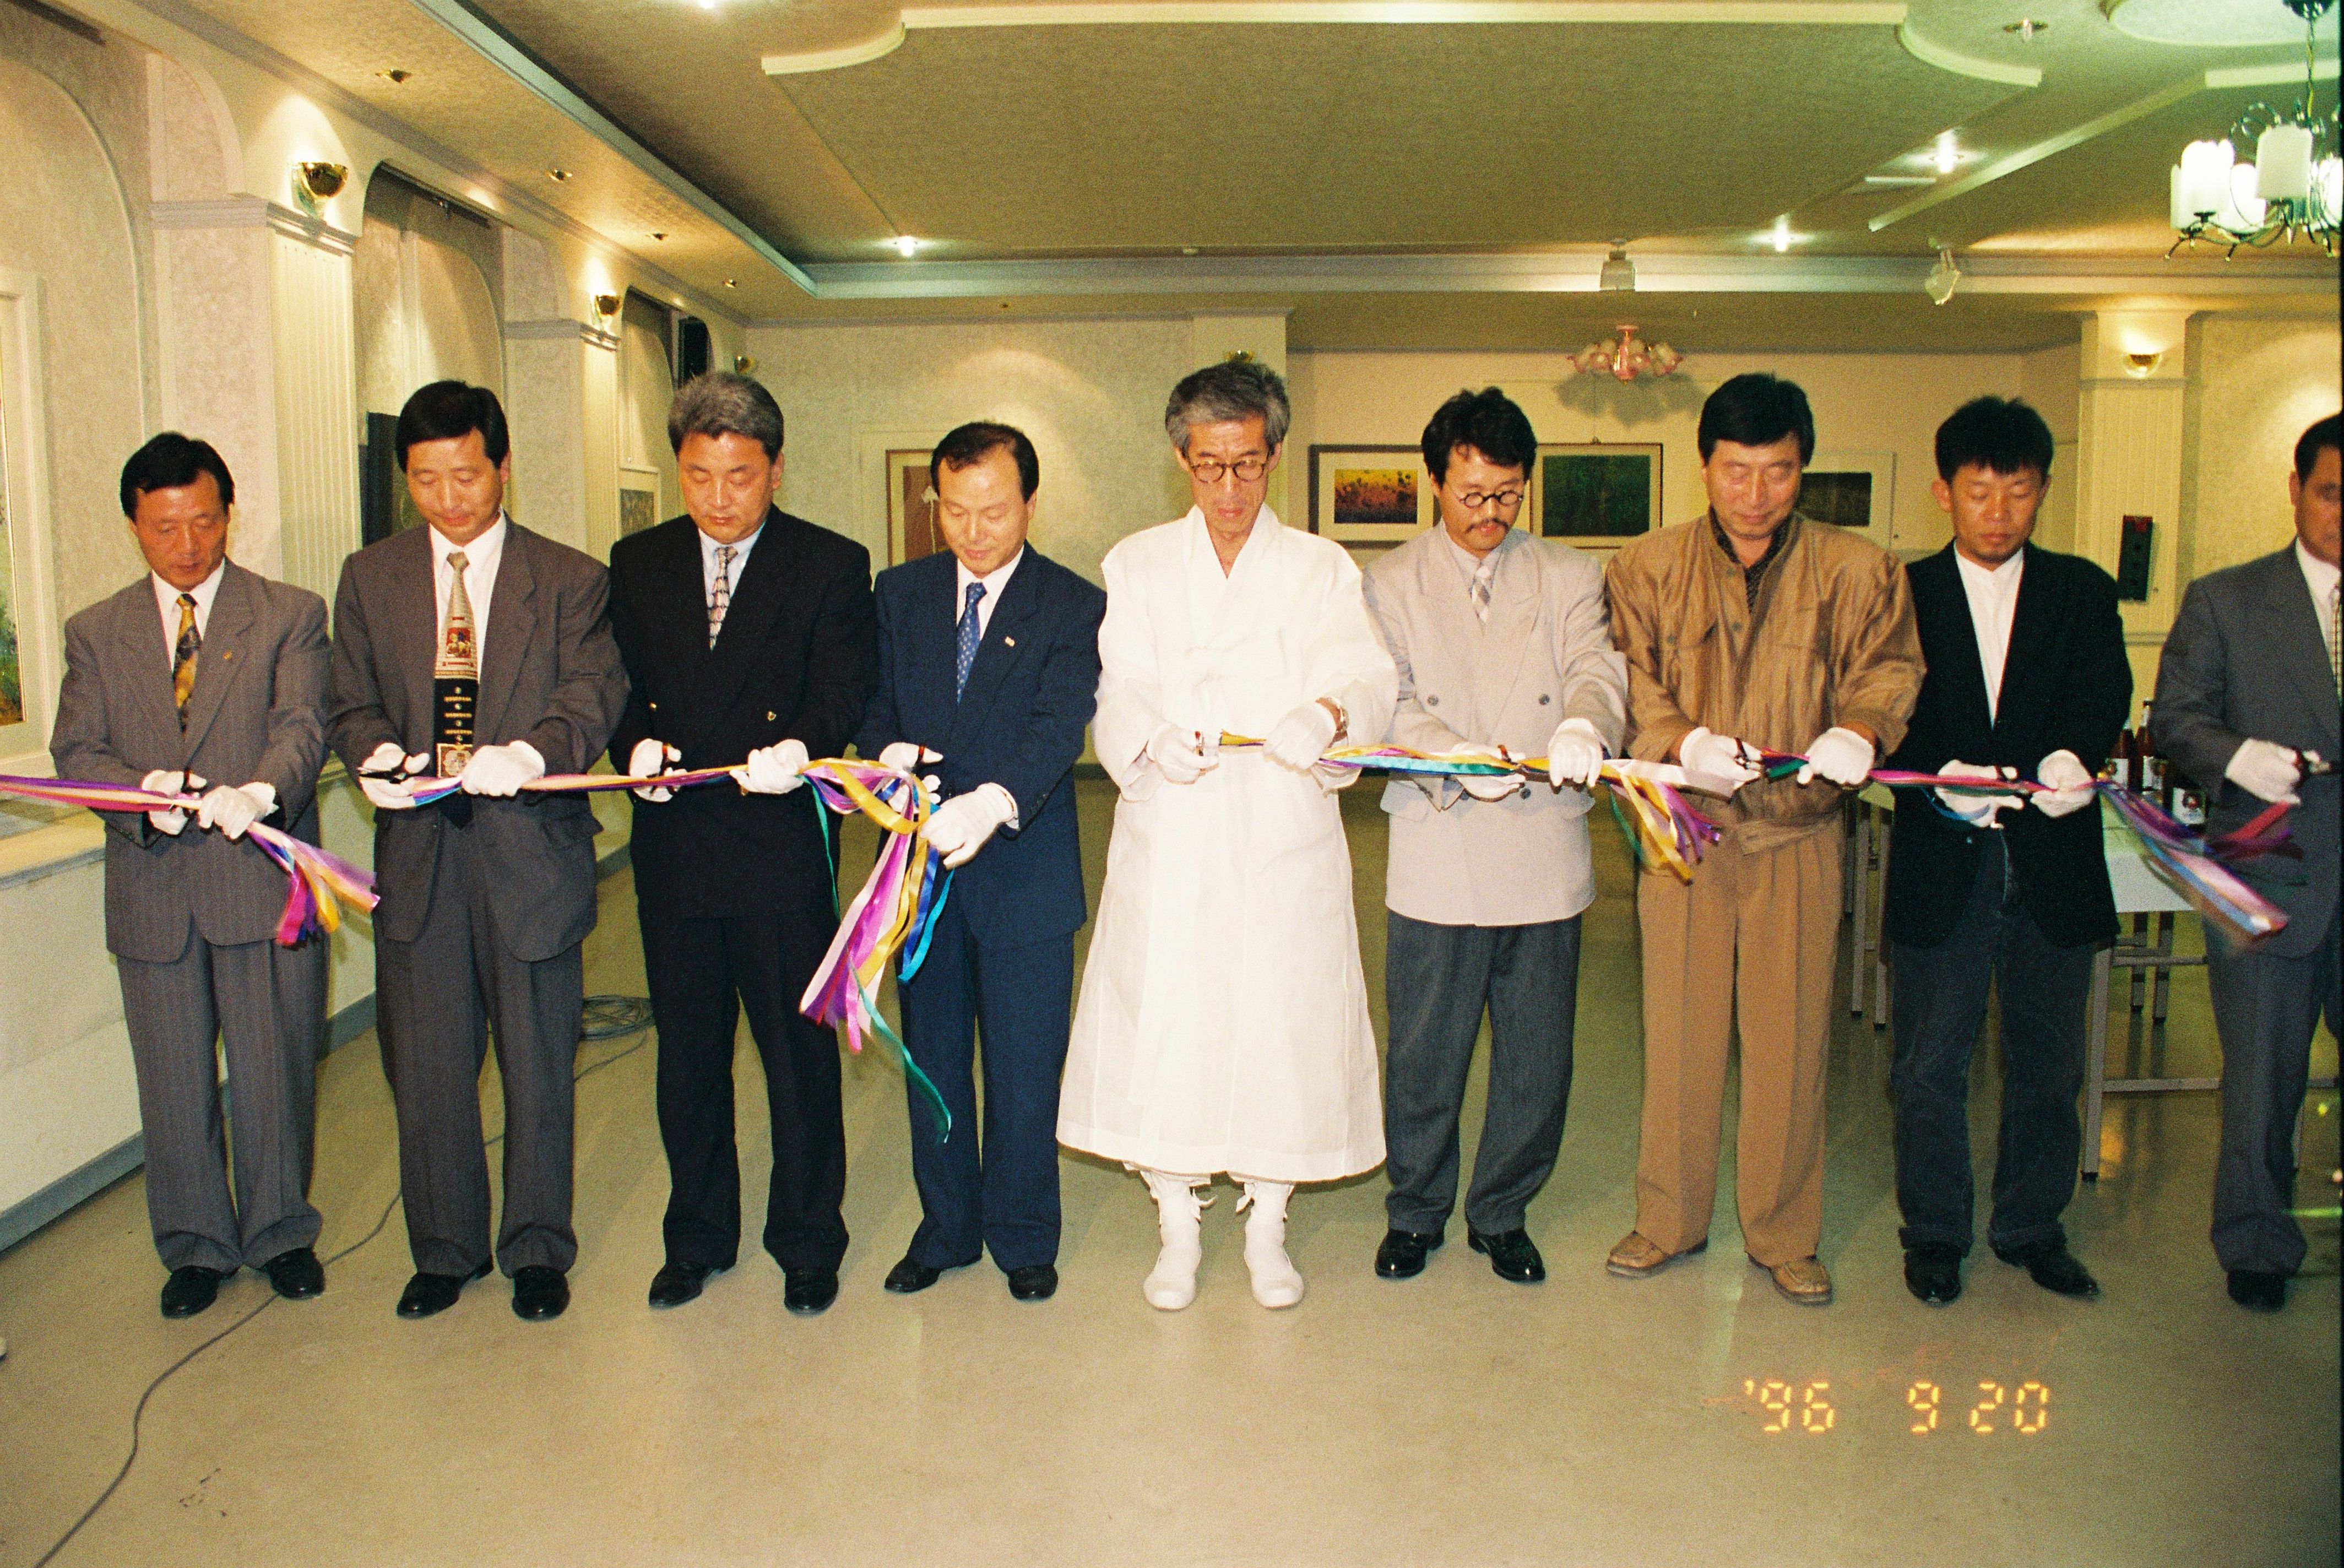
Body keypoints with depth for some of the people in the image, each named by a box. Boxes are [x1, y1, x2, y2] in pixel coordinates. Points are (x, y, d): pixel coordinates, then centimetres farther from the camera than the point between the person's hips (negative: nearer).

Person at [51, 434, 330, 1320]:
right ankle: (195, 1245, 28)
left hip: (263, 879, -2)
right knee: (173, 1080, 11)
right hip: (152, 889, 2)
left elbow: (301, 725, -11)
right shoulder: (94, 633, 11)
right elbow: (76, 750, 4)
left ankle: (280, 1230, 26)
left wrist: (261, 791, -32)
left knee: (275, 1070, 7)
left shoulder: (290, 615, 3)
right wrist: (142, 793, -17)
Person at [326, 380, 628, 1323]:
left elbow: (593, 692, -9)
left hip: (529, 849, -2)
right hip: (417, 852, 3)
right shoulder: (369, 580, 11)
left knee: (537, 1062, 8)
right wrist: (375, 757, -14)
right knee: (425, 1068, 10)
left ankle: (537, 1249, 25)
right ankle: (444, 1250, 29)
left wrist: (528, 752, -29)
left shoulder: (570, 581, 2)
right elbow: (352, 704, 10)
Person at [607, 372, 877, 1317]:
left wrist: (800, 745, -29)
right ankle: (697, 1237, 32)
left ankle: (807, 1241, 23)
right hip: (673, 848, 4)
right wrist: (635, 743, -14)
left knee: (799, 1052, 6)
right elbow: (617, 684, 8)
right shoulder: (637, 564, 10)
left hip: (783, 846, -3)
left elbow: (843, 687, -9)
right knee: (687, 1053, 15)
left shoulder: (832, 566, 0)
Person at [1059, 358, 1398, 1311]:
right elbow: (1118, 691, -2)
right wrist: (1153, 735, -25)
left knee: (1283, 1024, 4)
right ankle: (1176, 1229, 23)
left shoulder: (1321, 569, 7)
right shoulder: (1136, 565, 9)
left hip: (1285, 841, 0)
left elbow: (1366, 678, -8)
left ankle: (1267, 1228, 25)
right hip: (1168, 841, 0)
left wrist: (1327, 714, -31)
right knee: (1161, 1027, 2)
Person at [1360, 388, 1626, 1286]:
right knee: (1422, 1055, 7)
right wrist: (1458, 756, -24)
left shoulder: (1569, 578, 10)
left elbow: (1598, 671, -5)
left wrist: (1583, 725, -29)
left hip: (1545, 859, 2)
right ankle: (1416, 1211, 28)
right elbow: (1387, 703, -5)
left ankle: (1501, 1214, 29)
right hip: (1434, 862, -1)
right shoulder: (1390, 583, 7)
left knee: (1537, 1061, 8)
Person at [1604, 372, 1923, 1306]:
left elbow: (1889, 668, 2)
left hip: (1799, 840, 0)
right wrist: (1686, 741, -20)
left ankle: (1784, 1235, 23)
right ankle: (1669, 1220, 24)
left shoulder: (1858, 572, 4)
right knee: (1678, 1035, 7)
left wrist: (1857, 729, -20)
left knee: (1790, 1041, 5)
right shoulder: (1647, 567, 4)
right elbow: (1627, 684, -1)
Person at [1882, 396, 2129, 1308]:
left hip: (2052, 864, 2)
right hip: (1941, 865, -1)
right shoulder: (1904, 593, 5)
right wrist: (1938, 776, -25)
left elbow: (2105, 694, -7)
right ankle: (1934, 1231, 22)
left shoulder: (2083, 591, 9)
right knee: (1930, 1063, 6)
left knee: (2047, 1061, 12)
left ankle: (2032, 1225, 30)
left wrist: (2074, 756, -29)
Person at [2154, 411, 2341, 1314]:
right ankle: (2256, 1246, 27)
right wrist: (2239, 756, -19)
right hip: (2269, 880, -1)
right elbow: (2175, 720, 0)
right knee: (2263, 1082, 8)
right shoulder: (2223, 602, 4)